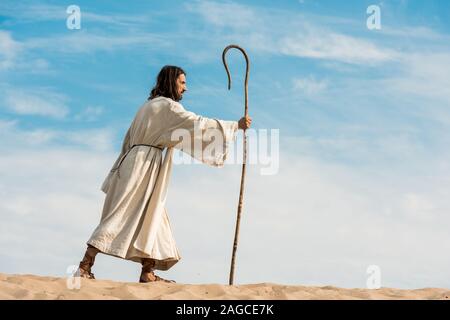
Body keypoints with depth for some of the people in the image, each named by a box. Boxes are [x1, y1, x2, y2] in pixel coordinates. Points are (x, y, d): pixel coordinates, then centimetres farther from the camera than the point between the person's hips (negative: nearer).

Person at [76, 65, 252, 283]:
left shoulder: (149, 105, 22)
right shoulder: (167, 106, -7)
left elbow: (129, 139, 22)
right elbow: (198, 124, -13)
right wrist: (236, 125, -9)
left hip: (136, 161, 10)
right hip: (144, 165, -10)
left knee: (150, 218, 8)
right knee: (121, 217, -11)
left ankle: (148, 273, 4)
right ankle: (85, 265, -14)